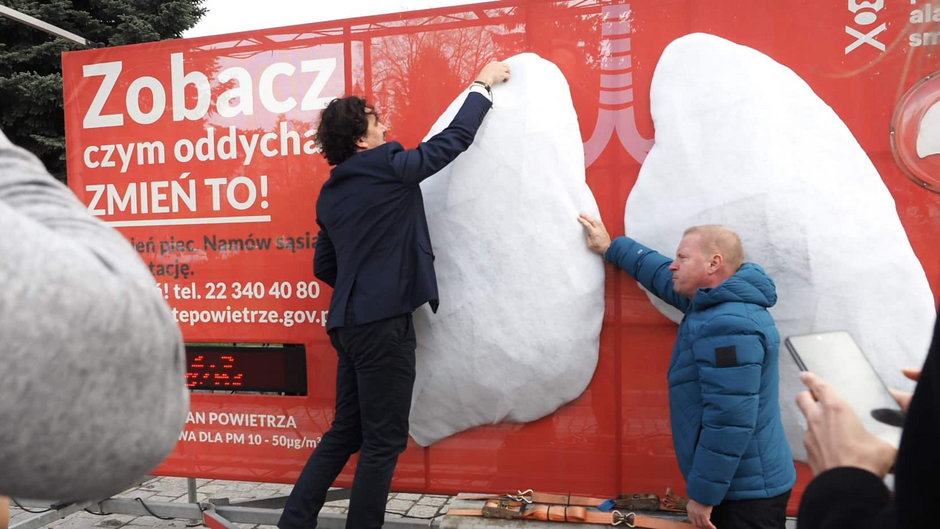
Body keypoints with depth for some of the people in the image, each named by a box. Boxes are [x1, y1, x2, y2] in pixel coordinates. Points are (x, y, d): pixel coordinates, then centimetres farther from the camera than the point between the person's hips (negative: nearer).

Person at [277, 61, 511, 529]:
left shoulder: (332, 192, 13)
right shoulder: (388, 168, -9)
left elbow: (324, 267, 18)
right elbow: (454, 139, 0)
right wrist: (483, 85, 12)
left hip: (349, 322, 9)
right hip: (383, 323, -8)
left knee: (345, 432, 18)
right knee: (383, 441, 4)